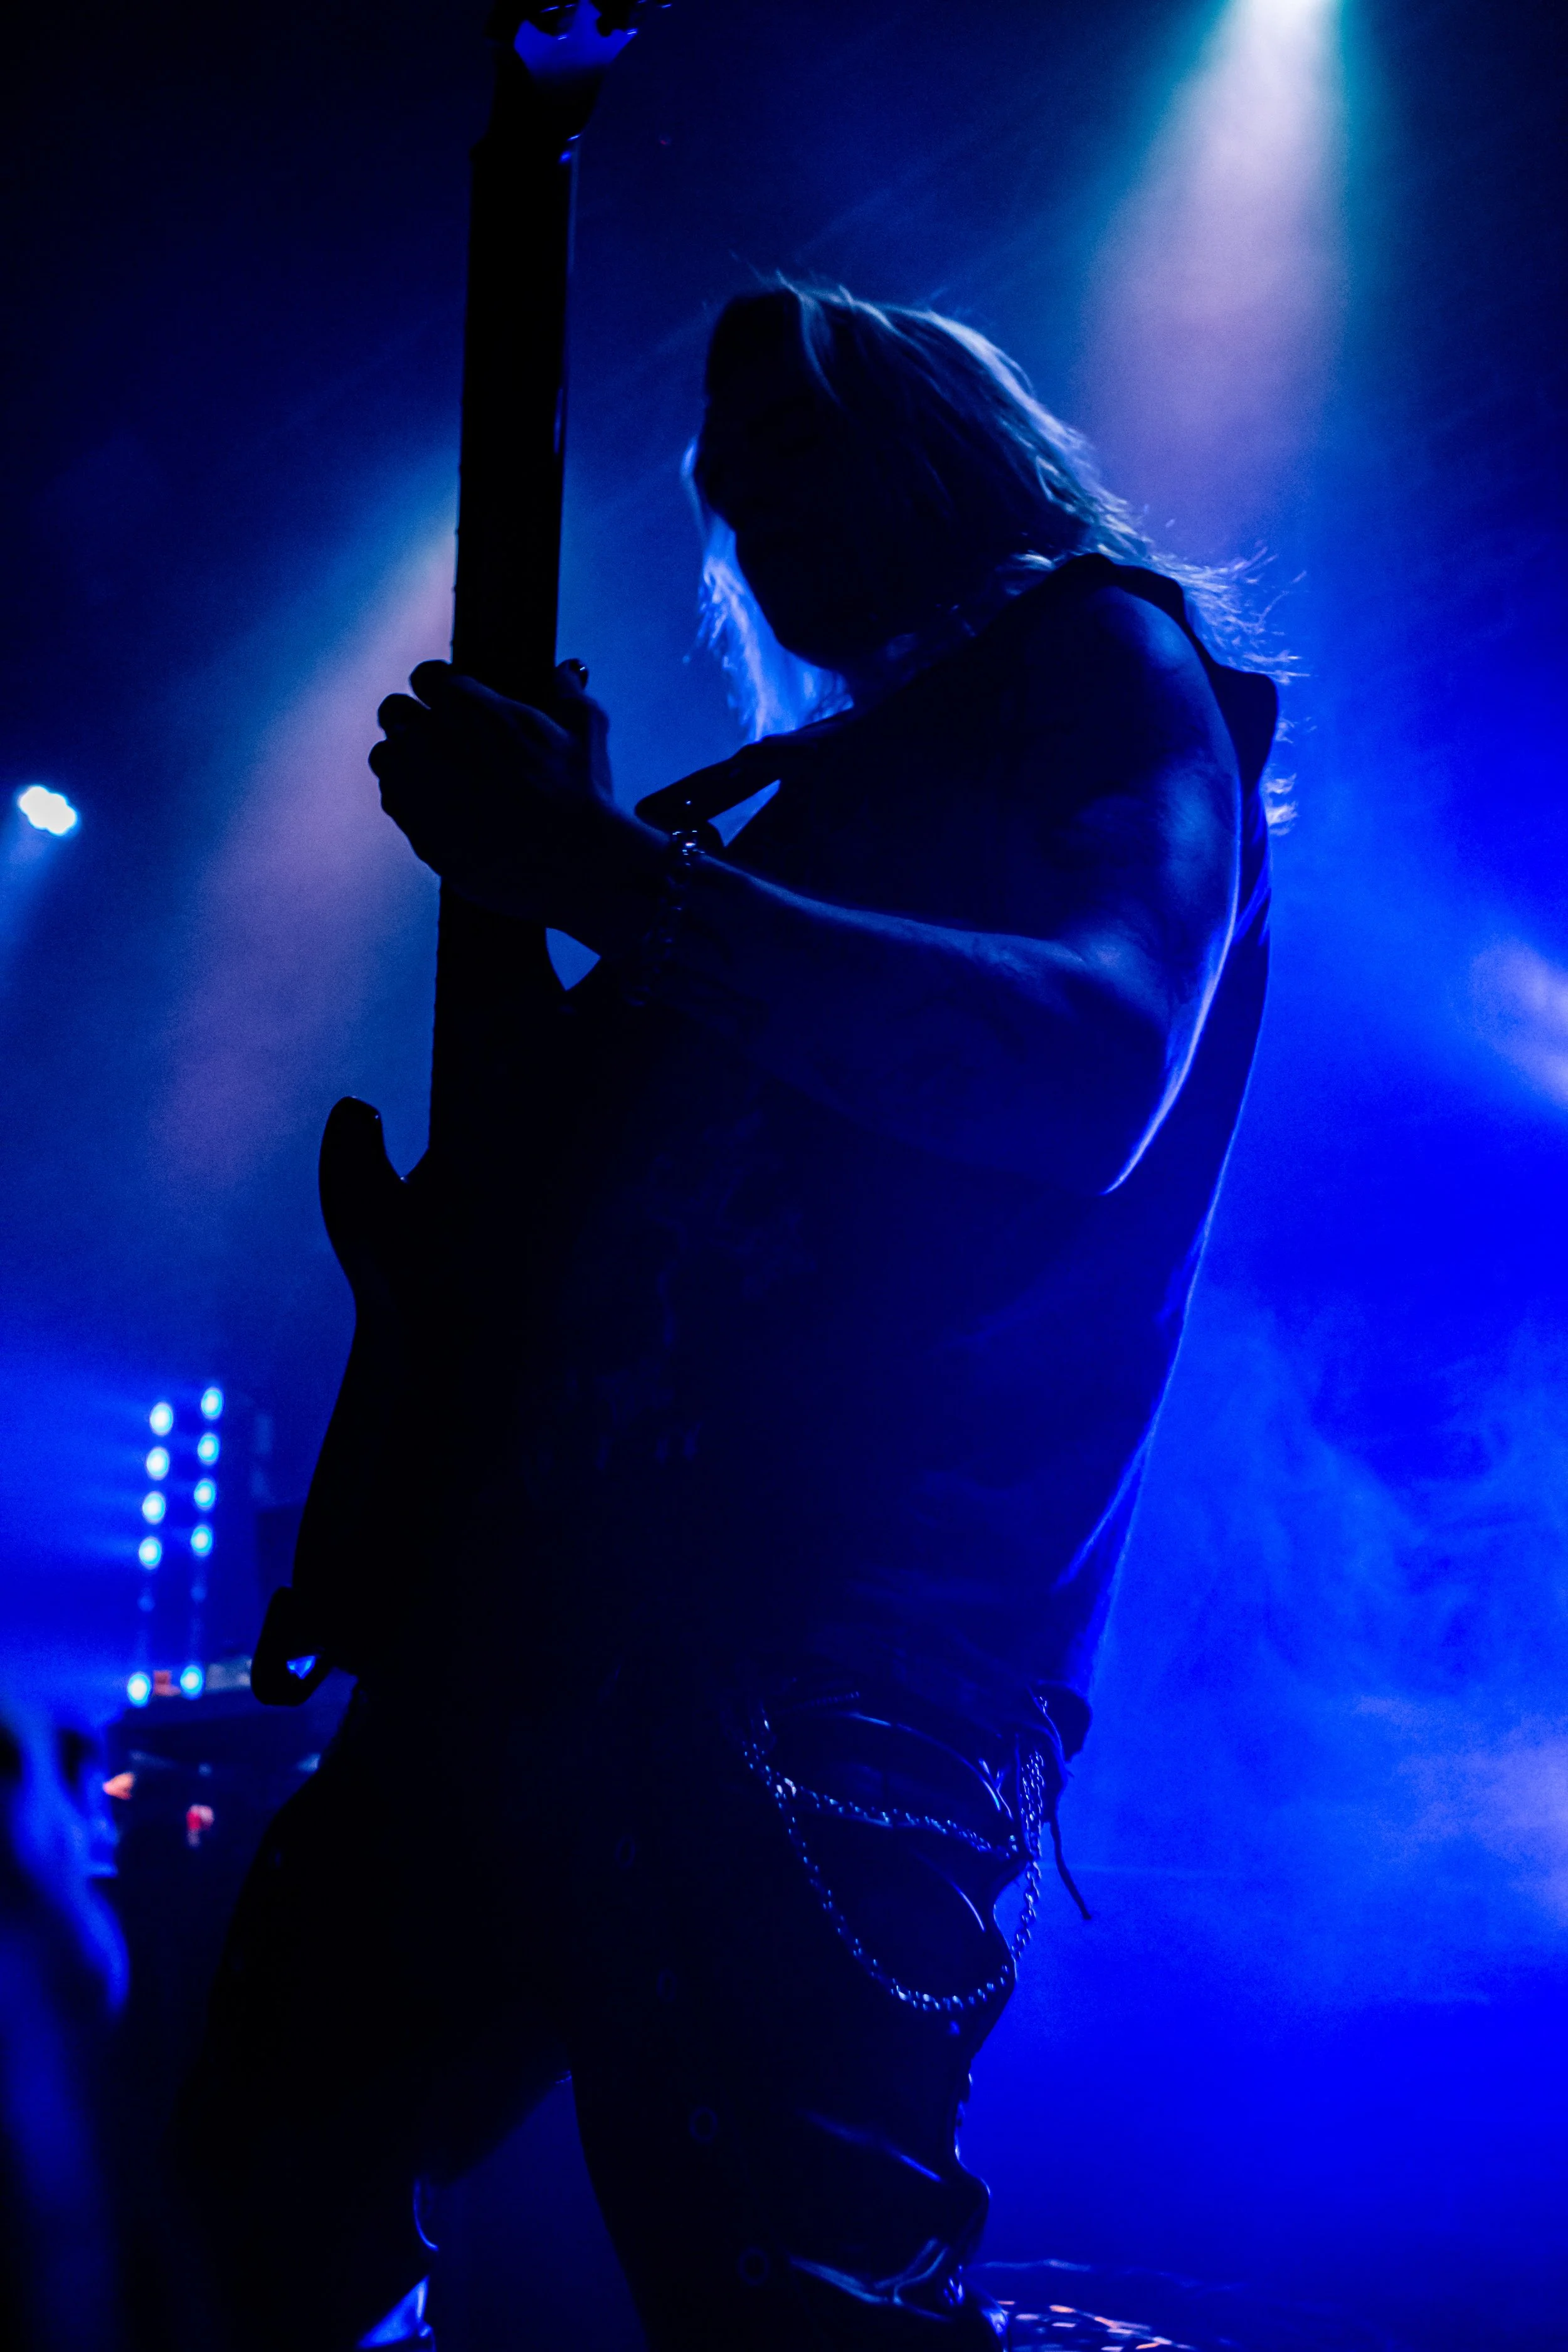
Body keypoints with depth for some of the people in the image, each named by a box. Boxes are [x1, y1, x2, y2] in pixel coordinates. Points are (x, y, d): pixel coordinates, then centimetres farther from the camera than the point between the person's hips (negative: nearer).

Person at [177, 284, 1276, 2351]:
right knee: (283, 2142, 18)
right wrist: (537, 848, 14)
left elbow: (1100, 1068, -18)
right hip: (567, 1591, 9)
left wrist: (618, 875, -19)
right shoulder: (805, 801, 27)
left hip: (839, 1632, -9)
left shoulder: (1103, 655, 3)